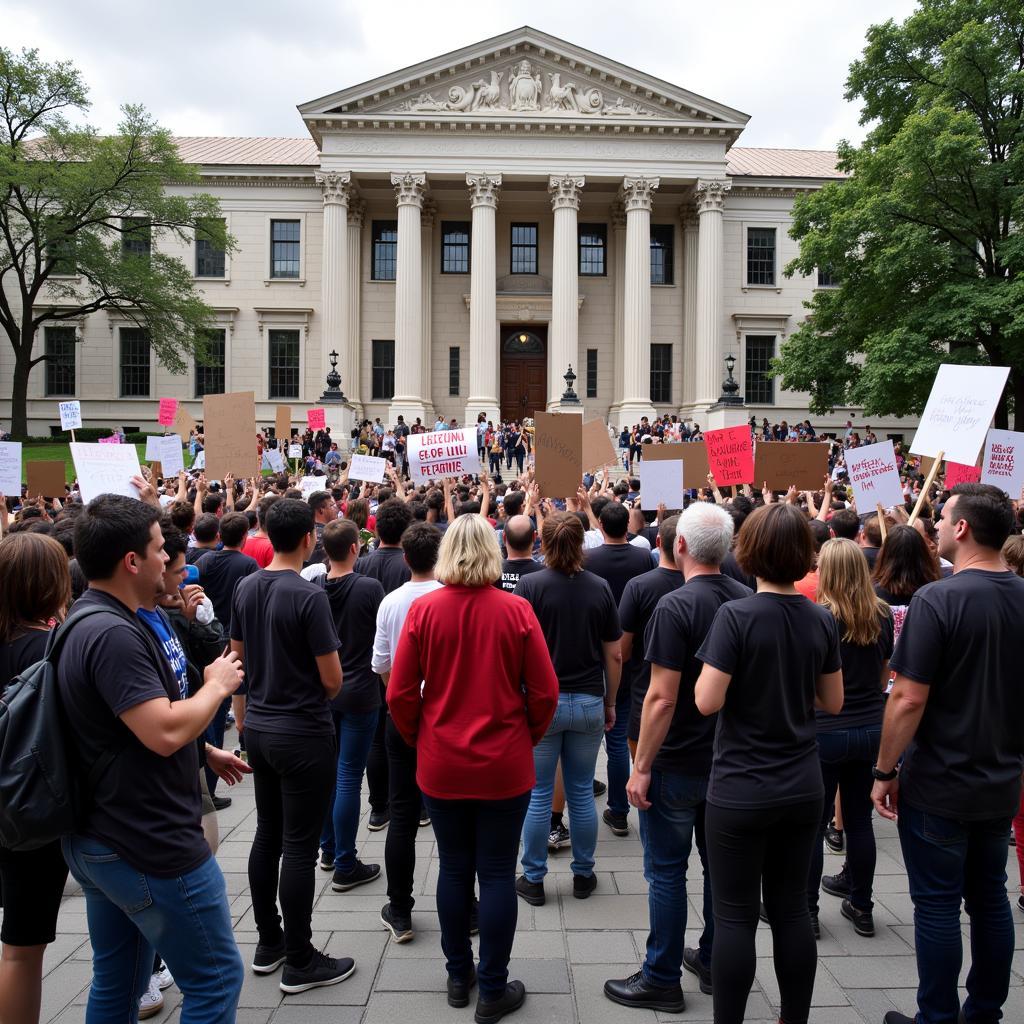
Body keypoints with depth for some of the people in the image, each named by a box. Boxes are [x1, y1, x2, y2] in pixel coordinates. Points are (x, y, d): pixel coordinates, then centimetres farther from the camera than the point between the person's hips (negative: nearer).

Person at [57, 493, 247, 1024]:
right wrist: (217, 685, -13)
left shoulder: (85, 622, 9)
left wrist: (204, 751, 18)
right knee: (215, 980, 5)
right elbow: (164, 732, -30)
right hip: (150, 847, -10)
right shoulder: (114, 633, -24)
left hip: (96, 841, 10)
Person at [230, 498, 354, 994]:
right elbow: (332, 678, -17)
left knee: (267, 835, 18)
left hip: (258, 725, 8)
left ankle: (268, 943, 31)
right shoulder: (309, 595, -21)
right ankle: (299, 962, 15)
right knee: (299, 846, 2)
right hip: (303, 734, -7)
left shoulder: (245, 588, 1)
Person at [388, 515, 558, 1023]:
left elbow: (399, 694, -6)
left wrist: (419, 739, 11)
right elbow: (545, 693, -8)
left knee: (454, 870, 17)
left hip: (441, 766, 2)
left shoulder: (423, 609, -9)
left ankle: (458, 976, 32)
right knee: (498, 874, 10)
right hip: (505, 766, -1)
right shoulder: (516, 610, -12)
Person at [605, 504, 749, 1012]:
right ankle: (713, 961, 34)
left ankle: (662, 979, 19)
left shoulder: (675, 606, -21)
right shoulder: (747, 599, -1)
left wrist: (642, 768, -15)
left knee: (666, 871, 7)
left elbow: (662, 697, -23)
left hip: (678, 764, -7)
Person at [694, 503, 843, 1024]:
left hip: (741, 789, -5)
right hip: (801, 786, 5)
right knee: (792, 910, 16)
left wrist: (720, 673, -1)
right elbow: (833, 702, 8)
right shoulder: (822, 620, -1)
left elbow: (707, 702, -20)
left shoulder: (736, 615, -18)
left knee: (736, 917, 6)